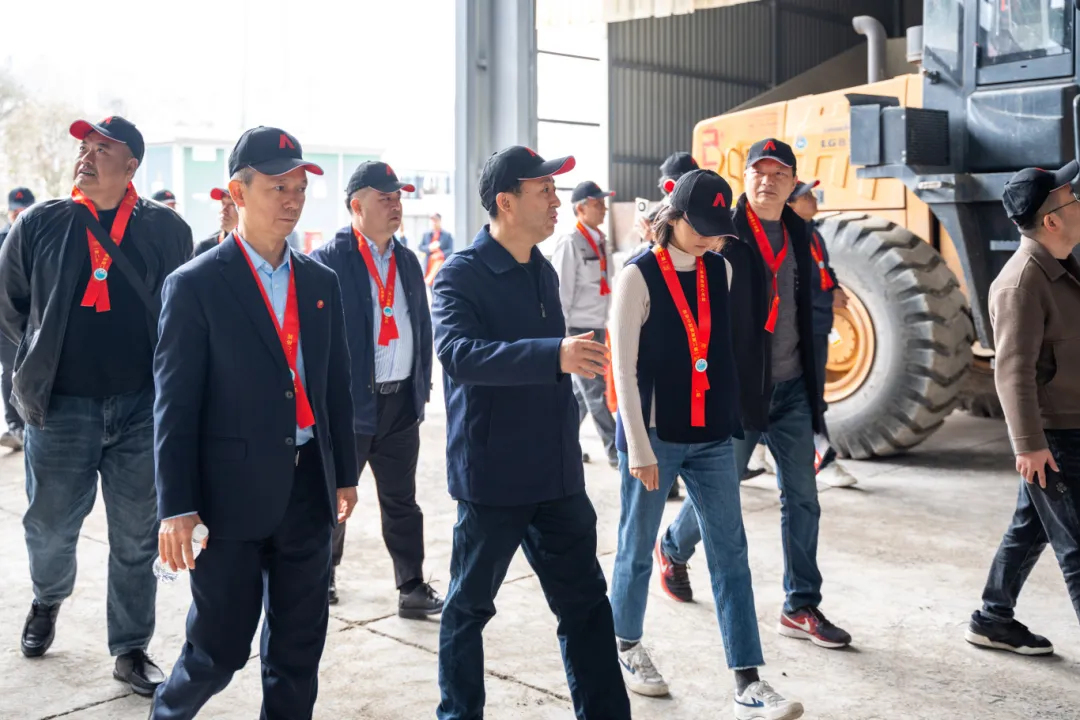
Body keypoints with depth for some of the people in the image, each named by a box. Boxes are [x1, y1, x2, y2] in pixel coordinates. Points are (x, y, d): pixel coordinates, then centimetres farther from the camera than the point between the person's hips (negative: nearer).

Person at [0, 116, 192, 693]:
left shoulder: (166, 228, 0)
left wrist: (157, 364, 6)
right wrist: (49, 351, 11)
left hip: (142, 406, 0)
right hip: (60, 405, 1)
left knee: (136, 537, 6)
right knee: (51, 525, 13)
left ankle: (131, 649, 21)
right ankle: (47, 600, 46)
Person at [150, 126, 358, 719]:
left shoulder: (320, 282, 9)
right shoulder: (196, 285, -8)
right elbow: (174, 403, -10)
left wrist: (344, 473, 14)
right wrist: (176, 508, -13)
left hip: (309, 487, 5)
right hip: (233, 493, -5)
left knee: (298, 648, 13)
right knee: (219, 650, 6)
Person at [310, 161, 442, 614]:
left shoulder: (407, 261, 12)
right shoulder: (329, 261, -9)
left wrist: (423, 385, 11)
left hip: (401, 401, 5)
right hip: (349, 401, -5)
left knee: (402, 503, 10)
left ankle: (412, 588, 17)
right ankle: (323, 574, 31)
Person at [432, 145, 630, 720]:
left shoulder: (543, 272, 10)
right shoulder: (461, 275, -12)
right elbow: (458, 352, -31)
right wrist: (555, 354, -41)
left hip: (558, 477, 7)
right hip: (492, 476, -6)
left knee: (586, 602, 9)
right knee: (469, 605, 9)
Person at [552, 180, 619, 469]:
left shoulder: (600, 241, 11)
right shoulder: (570, 244, -13)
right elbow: (561, 293, -14)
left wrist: (604, 324, 12)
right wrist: (563, 337, -15)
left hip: (597, 327, 8)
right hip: (578, 329, -8)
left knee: (582, 392, 14)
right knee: (595, 393, -2)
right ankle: (616, 451, 3)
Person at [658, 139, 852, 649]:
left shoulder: (798, 234, 9)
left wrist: (810, 379, 17)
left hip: (791, 388, 6)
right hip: (738, 390, -5)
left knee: (802, 498, 5)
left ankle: (801, 608, 14)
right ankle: (673, 550, 38)